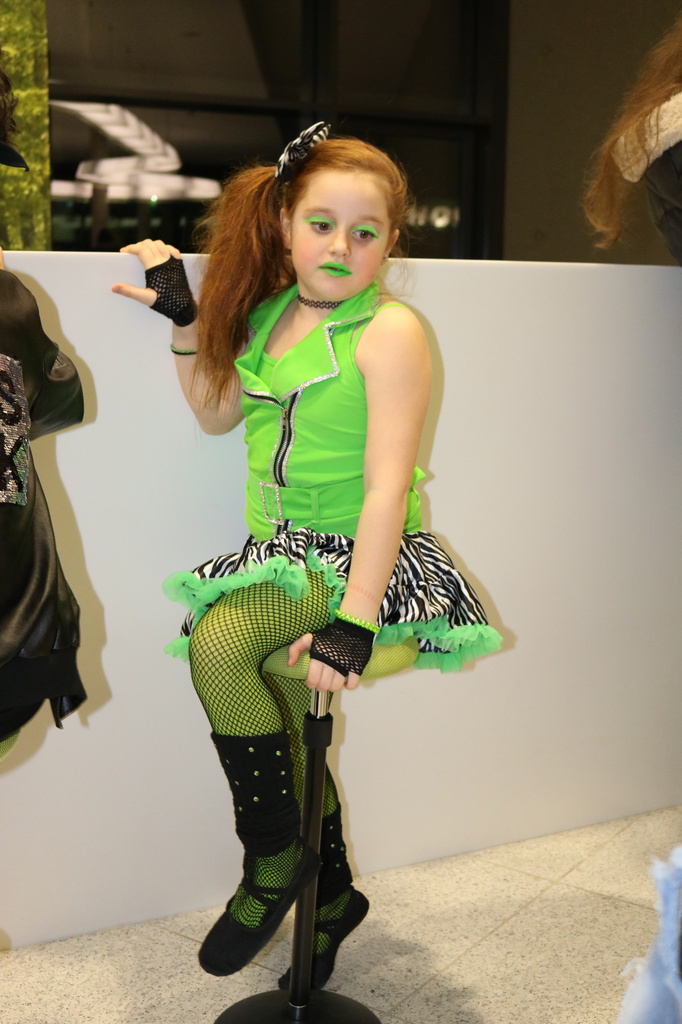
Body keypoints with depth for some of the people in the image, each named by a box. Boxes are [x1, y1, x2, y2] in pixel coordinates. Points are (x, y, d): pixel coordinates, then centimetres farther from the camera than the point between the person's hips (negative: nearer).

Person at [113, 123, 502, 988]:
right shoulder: (268, 315, 10)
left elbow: (387, 487, -20)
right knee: (279, 731, 4)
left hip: (365, 556, -7)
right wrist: (184, 318, 15)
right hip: (286, 555, 7)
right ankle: (331, 893, 32)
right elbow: (215, 414, 25)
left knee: (216, 642, -28)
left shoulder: (390, 330, -11)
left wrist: (352, 623, -27)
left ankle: (276, 861, -6)